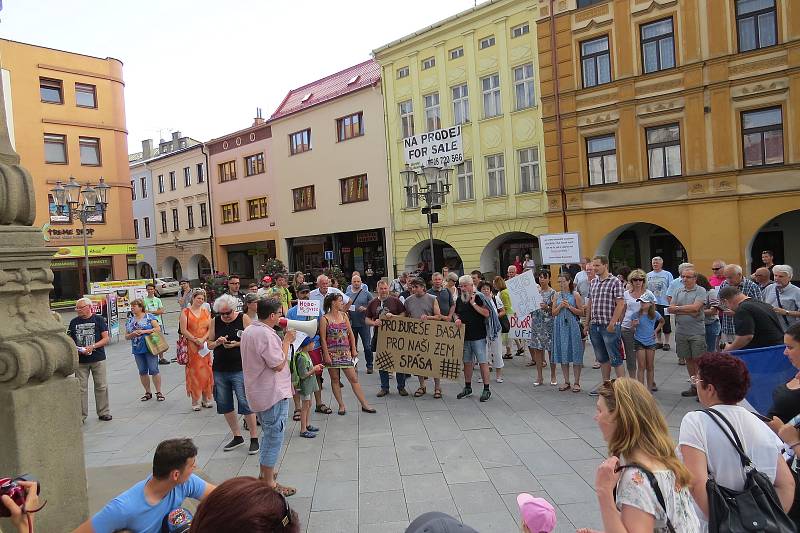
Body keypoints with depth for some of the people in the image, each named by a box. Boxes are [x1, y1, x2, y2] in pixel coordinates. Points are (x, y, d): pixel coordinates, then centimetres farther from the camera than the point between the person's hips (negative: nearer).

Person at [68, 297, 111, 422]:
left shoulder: (99, 320, 0)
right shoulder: (74, 322, 9)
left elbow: (106, 339, -4)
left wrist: (92, 347, -18)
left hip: (98, 359, -2)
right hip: (80, 360, 2)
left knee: (101, 386, 5)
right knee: (81, 388, 4)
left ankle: (104, 412, 17)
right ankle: (81, 415, 13)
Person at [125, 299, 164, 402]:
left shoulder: (149, 317, -1)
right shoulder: (129, 321, 13)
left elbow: (158, 328, -10)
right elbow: (126, 337, 15)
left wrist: (144, 331, -17)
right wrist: (133, 334, -7)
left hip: (150, 348, -5)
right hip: (137, 350, 5)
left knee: (154, 370, -6)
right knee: (142, 372, 8)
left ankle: (159, 392, 2)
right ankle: (148, 393, 20)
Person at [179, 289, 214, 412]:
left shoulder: (206, 312, 10)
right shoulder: (185, 312, -1)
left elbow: (210, 329, 5)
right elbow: (183, 330, -7)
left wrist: (203, 339, -10)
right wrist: (195, 340, -14)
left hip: (204, 345, 4)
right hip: (191, 346, -3)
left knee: (206, 371, 5)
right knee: (194, 372, -1)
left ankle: (205, 399, 15)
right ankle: (195, 401, 5)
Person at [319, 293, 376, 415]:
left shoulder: (344, 315, 8)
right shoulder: (325, 319, -6)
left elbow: (350, 334, 11)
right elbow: (323, 339, -7)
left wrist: (353, 349, 7)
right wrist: (326, 355, -11)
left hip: (345, 352, 4)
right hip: (332, 353, -3)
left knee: (354, 378, 3)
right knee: (335, 379, 5)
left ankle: (364, 405, 7)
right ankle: (341, 406, 16)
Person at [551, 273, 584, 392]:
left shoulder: (575, 295, -1)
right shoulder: (557, 295, 9)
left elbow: (581, 312, -3)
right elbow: (553, 313, 8)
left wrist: (569, 307, -13)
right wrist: (560, 306, -9)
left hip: (572, 326, -4)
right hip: (560, 326, 4)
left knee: (575, 353, -2)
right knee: (562, 353, 6)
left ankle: (576, 382, 7)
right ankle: (566, 382, 16)